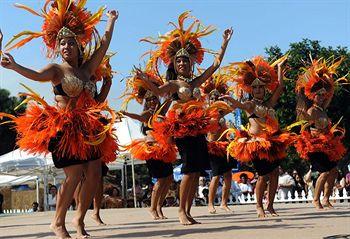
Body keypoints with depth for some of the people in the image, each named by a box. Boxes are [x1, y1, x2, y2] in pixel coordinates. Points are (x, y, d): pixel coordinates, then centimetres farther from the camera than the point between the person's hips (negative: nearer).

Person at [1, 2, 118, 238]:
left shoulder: (87, 68, 13)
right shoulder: (57, 69, -2)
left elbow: (104, 44, 20)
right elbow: (37, 75, -23)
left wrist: (111, 21, 30)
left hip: (88, 128, 6)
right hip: (63, 127, -6)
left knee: (94, 173, 1)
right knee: (75, 174, -11)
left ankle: (80, 219, 17)